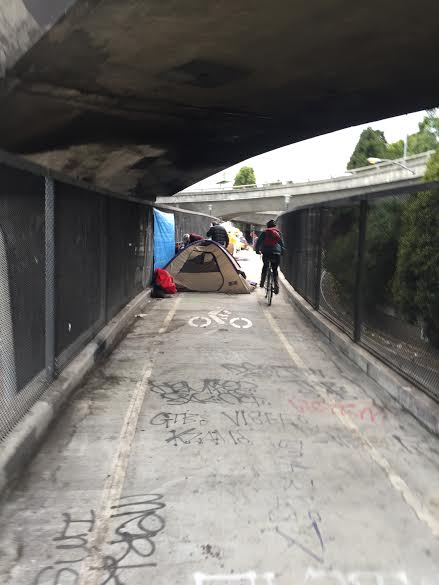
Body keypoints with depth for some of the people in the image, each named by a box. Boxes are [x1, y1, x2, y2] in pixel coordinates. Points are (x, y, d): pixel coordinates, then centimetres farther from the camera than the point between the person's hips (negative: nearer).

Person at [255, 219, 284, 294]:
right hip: (276, 253, 0)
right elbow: (282, 244, 15)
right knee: (275, 270, 11)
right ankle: (276, 287, -1)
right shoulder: (278, 233, 14)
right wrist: (282, 252, 30)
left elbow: (258, 242, 10)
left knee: (265, 267, 25)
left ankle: (262, 283, 18)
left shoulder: (264, 232, 11)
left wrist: (257, 250, 25)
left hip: (266, 253, 0)